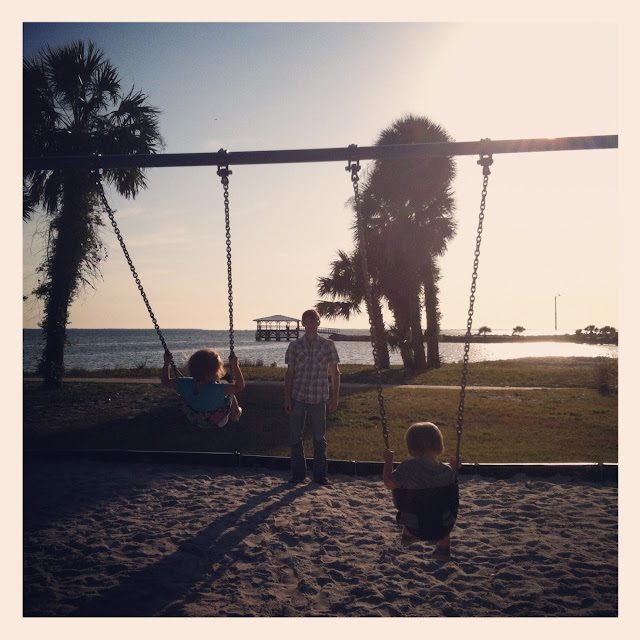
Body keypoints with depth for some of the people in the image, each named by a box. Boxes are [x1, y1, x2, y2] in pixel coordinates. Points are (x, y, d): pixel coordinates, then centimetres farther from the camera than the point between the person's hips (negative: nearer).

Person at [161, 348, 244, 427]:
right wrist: (235, 365, -36)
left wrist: (166, 363, -9)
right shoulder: (217, 389, -44)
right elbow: (239, 386, -38)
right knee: (231, 395, 20)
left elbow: (165, 382, -16)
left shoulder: (186, 384, -31)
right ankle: (235, 416, 43)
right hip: (218, 422, -4)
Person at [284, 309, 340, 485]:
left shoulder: (328, 345, 3)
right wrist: (287, 398, 0)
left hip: (319, 397, -1)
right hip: (297, 396, 1)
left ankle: (320, 475, 17)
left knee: (319, 437, 5)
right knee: (296, 436, 6)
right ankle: (298, 474, 18)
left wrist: (335, 397, 1)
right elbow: (289, 373, 6)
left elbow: (335, 372, 6)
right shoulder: (295, 345, 4)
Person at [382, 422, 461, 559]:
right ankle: (444, 547, 44)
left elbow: (389, 484, -12)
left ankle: (408, 536, 47)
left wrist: (388, 461, 0)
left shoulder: (407, 467, -22)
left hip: (414, 525, -2)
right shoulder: (448, 471, -11)